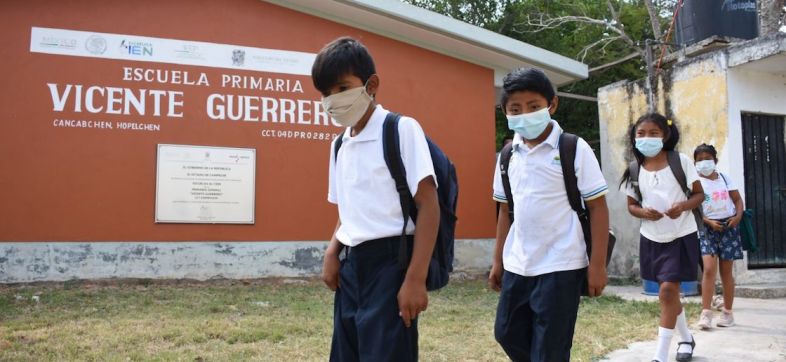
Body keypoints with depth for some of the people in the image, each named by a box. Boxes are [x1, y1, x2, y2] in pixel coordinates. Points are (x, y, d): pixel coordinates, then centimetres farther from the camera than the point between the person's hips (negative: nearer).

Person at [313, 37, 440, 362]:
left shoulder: (402, 129, -8)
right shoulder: (339, 144, 13)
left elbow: (428, 205, -13)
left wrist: (416, 278, -18)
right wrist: (332, 252, 2)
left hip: (390, 262, -7)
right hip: (352, 265, 7)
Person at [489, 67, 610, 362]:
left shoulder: (574, 149, -8)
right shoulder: (508, 155, 6)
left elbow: (598, 207, -7)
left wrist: (598, 264, -11)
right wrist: (498, 260, 14)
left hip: (560, 267, -5)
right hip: (517, 267, 6)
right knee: (507, 334, 15)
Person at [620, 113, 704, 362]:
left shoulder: (681, 161, -9)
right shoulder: (635, 170, -2)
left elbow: (699, 194, -3)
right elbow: (631, 205, 6)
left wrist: (683, 206, -24)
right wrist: (643, 212, -17)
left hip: (681, 235, -4)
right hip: (652, 238, 4)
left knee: (668, 291, -10)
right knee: (669, 292, 15)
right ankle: (686, 339, 39)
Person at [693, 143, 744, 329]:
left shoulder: (725, 178, 8)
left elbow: (738, 199, 10)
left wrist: (738, 216, -8)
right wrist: (709, 222, -18)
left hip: (728, 226, 3)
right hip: (707, 228, -3)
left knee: (726, 271, 7)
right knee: (709, 269, -16)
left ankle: (727, 312, 18)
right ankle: (706, 313, -13)